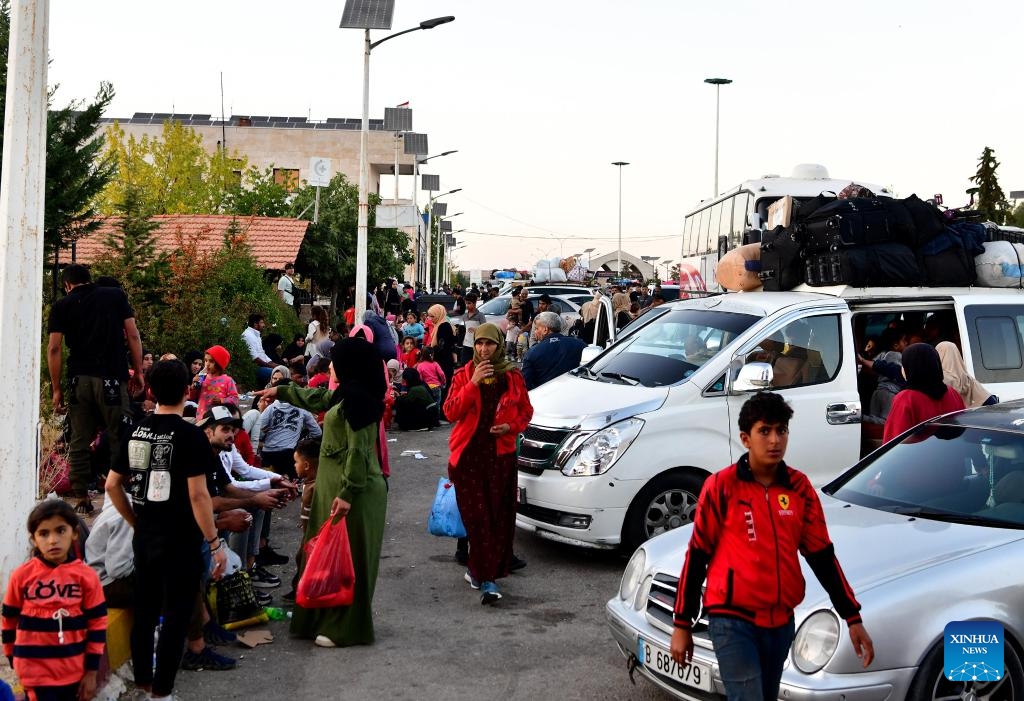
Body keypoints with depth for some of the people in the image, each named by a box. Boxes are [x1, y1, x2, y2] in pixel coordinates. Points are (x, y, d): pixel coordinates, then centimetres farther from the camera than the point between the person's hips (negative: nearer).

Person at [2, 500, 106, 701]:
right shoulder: (21, 576, -8)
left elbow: (97, 624, -2)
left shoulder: (86, 576, -6)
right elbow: (9, 621, 5)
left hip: (74, 670, 2)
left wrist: (91, 671, -1)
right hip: (35, 669, -2)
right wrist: (13, 658, 12)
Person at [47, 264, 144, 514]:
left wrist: (56, 388, 7)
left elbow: (54, 348, 3)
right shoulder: (116, 295, 8)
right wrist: (138, 372, 9)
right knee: (119, 438, 4)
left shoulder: (62, 306, 8)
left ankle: (82, 498, 11)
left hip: (78, 379, 2)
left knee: (79, 441, 8)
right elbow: (133, 336, 3)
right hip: (112, 378, -1)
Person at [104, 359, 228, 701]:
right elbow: (197, 495, -19)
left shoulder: (136, 431, 4)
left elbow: (112, 485, 9)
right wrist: (215, 542, -13)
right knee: (175, 615, 4)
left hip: (144, 538, 6)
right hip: (181, 541, -6)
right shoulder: (190, 435, -15)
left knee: (144, 610, 17)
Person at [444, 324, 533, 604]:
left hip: (501, 454, 1)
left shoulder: (512, 376, 6)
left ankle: (478, 570, 13)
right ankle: (486, 578, 0)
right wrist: (473, 384, -14)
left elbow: (526, 411, 13)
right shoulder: (463, 375, 5)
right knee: (477, 516, -4)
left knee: (500, 517, -1)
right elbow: (451, 412, -6)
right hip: (469, 454, -1)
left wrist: (511, 427, -7)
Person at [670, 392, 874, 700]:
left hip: (781, 621, 5)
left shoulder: (800, 487, 5)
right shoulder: (722, 486, -8)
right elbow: (696, 557, -4)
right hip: (733, 619, -5)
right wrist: (682, 624, -4)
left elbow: (822, 556, 9)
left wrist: (852, 617, 5)